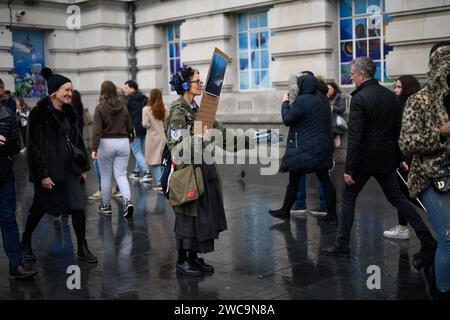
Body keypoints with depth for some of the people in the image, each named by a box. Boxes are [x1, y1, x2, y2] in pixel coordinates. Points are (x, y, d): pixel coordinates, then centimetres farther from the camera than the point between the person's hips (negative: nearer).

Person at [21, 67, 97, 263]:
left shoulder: (68, 112, 8)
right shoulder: (39, 113, -12)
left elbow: (77, 139, 13)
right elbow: (36, 145, -15)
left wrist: (84, 166, 11)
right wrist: (43, 174, -18)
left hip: (70, 168, 5)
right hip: (50, 169, -5)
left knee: (78, 206, -1)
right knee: (40, 207, 10)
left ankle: (82, 249, 8)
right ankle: (25, 243, 33)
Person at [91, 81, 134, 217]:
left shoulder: (100, 108, -8)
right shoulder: (123, 107, 4)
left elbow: (97, 130, -14)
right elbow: (129, 128, 7)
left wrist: (94, 149, -15)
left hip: (106, 143, -3)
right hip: (123, 142, 3)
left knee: (106, 176, 9)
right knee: (121, 174, 5)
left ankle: (106, 206, 20)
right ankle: (128, 201, -16)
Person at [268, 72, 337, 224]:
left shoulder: (301, 101, -14)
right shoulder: (321, 101, 12)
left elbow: (287, 119, -12)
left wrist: (285, 103, 3)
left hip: (304, 149, -7)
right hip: (322, 147, 8)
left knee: (294, 180, 5)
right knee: (325, 180, 7)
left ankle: (285, 211, 17)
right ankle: (332, 214, 8)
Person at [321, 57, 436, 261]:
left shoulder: (359, 98, -16)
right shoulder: (391, 96, 6)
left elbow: (355, 137, -19)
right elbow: (397, 131, 11)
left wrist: (349, 169, -16)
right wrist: (397, 158, 18)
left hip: (365, 159, -6)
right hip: (387, 158, 6)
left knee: (348, 198, 8)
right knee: (397, 198, 14)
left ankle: (341, 246, 12)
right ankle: (427, 241, 9)